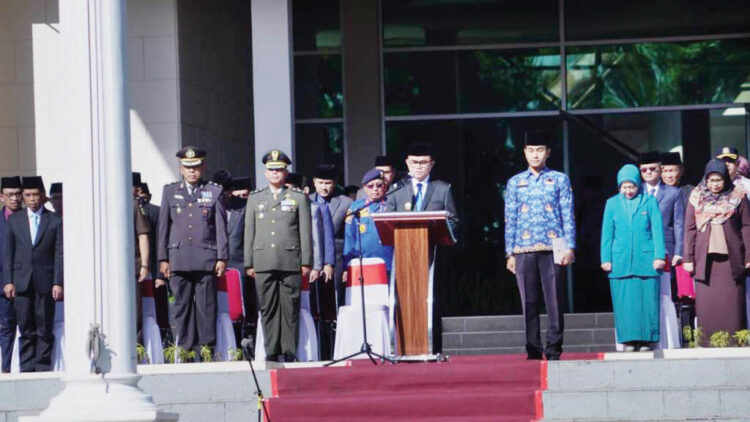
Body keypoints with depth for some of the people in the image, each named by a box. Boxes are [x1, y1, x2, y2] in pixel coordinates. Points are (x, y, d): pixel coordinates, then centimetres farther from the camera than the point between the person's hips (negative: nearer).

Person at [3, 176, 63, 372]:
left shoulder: (55, 221, 5)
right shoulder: (14, 220, 12)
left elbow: (59, 254, 2)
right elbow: (7, 252, 10)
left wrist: (58, 283, -6)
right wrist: (8, 281, 0)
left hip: (45, 282, -2)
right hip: (21, 282, 2)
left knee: (44, 329, -1)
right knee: (26, 329, 2)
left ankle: (43, 368, 2)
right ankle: (26, 369, 4)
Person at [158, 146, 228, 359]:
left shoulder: (214, 192, 9)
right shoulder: (170, 192, 13)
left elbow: (221, 227, 6)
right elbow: (163, 226, 12)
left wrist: (222, 258, 0)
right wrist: (163, 259, 6)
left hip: (206, 258, -1)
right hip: (179, 259, 1)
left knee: (206, 306, -3)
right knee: (182, 306, 0)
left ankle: (206, 348, 0)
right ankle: (186, 349, 3)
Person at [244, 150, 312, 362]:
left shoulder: (299, 198, 9)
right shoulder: (255, 198, 15)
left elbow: (305, 232, 6)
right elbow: (249, 232, 13)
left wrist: (306, 262, 0)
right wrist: (248, 263, 8)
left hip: (290, 262, -2)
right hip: (264, 263, 2)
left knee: (290, 308, -3)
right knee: (267, 309, 1)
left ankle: (289, 352, 1)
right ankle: (271, 352, 5)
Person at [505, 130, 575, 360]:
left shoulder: (560, 180, 8)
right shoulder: (515, 183, 12)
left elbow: (568, 217, 5)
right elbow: (510, 220, 12)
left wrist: (569, 248, -4)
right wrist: (510, 253, 6)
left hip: (552, 249, -1)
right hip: (524, 251, 1)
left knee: (555, 300, -4)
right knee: (529, 303, 1)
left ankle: (554, 349, 2)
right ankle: (533, 350, 6)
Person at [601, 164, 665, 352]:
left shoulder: (649, 202, 6)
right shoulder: (612, 204, 11)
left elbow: (657, 230, 5)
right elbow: (607, 233, 12)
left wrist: (659, 256, -3)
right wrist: (606, 259, 5)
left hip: (646, 259, -1)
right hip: (620, 261, 1)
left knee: (647, 300, -3)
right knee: (624, 301, -2)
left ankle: (646, 340, 2)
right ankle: (629, 341, 2)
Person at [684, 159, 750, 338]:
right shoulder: (697, 197, 7)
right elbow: (689, 229, 8)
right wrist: (688, 258, 3)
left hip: (731, 258, -1)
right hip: (705, 258, 1)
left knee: (731, 304, -3)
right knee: (706, 305, -2)